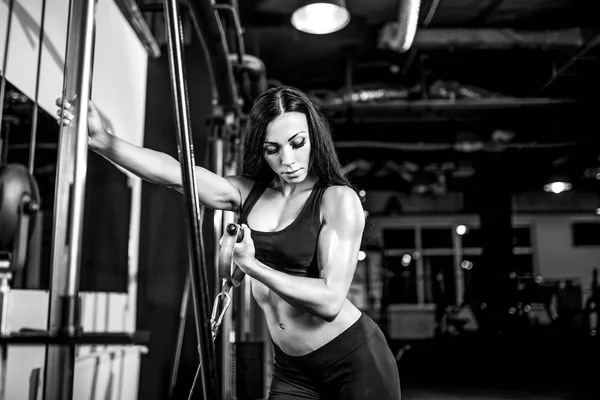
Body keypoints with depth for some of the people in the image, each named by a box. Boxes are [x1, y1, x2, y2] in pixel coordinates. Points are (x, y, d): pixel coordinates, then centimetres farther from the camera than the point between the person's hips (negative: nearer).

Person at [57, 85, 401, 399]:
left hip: (356, 360, -4)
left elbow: (331, 301, -21)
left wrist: (252, 265, -26)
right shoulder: (249, 193, 1)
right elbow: (174, 173, -11)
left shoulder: (338, 199, -14)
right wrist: (104, 141, -23)